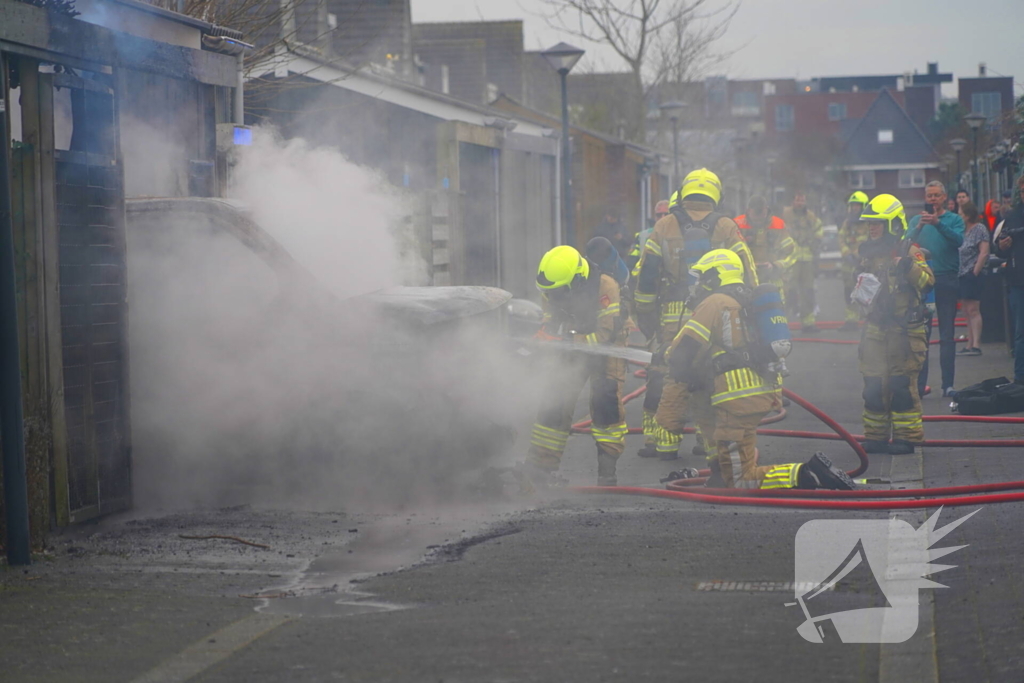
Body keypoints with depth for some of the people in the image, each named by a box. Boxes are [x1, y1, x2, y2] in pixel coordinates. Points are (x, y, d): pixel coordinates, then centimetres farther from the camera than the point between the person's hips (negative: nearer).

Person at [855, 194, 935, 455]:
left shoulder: (908, 251, -9)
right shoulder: (869, 253, 12)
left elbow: (927, 281, -20)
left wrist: (910, 269, -37)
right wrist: (861, 294, 9)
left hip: (904, 329, -7)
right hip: (875, 328, 7)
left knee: (902, 385, -5)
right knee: (873, 385, 7)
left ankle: (906, 438, 2)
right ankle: (876, 437, 15)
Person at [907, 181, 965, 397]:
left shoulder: (954, 219, 4)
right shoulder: (916, 220, 10)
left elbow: (958, 239, -15)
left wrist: (937, 223, -27)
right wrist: (919, 227, -20)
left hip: (947, 280, -1)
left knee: (947, 334, 1)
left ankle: (948, 384, 3)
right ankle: (920, 383, 2)